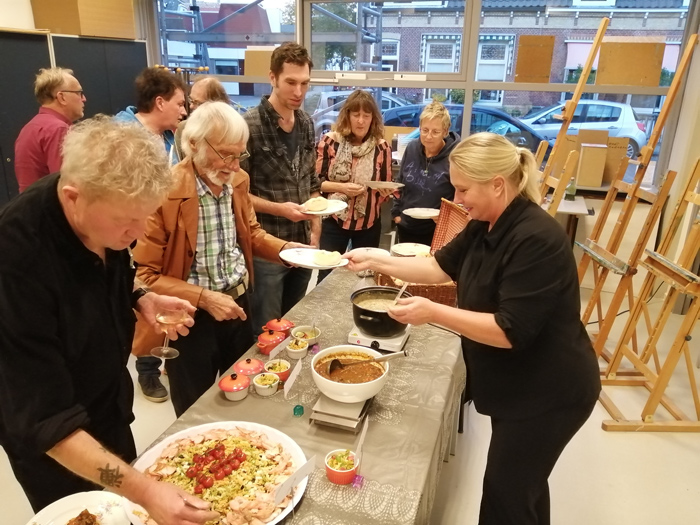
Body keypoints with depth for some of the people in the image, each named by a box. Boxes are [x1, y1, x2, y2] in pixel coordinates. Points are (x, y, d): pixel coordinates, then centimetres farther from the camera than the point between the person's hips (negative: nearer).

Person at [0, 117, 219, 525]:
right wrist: (143, 490, -41)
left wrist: (142, 298, -13)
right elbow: (45, 419, -34)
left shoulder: (106, 219, -16)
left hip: (108, 404, 6)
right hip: (54, 444, -5)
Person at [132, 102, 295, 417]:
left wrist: (287, 250, -5)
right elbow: (144, 275, -18)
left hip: (238, 304, 6)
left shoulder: (237, 181, 0)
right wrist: (204, 298, -25)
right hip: (191, 318, -6)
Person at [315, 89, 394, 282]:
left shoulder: (382, 147, -1)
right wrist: (340, 187, -18)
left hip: (369, 224, 2)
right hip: (334, 220, -1)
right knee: (326, 275, 5)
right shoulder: (330, 141, -6)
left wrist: (386, 191, -17)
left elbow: (385, 188, 6)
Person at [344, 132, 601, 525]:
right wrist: (376, 261, 1)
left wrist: (433, 312, -30)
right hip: (516, 386, 9)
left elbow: (511, 331, -32)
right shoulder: (486, 226, 0)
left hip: (548, 394, -9)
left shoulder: (536, 240, -29)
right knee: (522, 485, 28)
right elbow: (441, 267, 8)